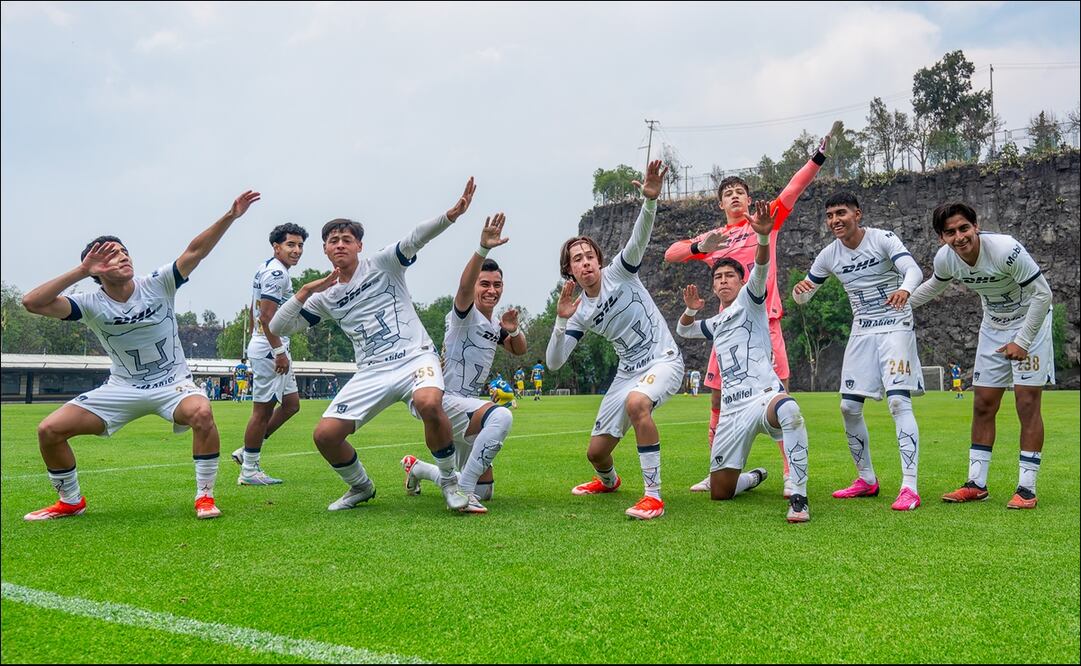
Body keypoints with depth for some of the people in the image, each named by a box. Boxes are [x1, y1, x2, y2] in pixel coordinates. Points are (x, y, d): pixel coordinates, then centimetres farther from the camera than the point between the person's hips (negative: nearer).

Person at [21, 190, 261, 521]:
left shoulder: (157, 285, -11)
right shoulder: (91, 304, -9)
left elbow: (195, 250, -20)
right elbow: (32, 302, -21)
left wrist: (230, 216, -30)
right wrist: (81, 270, -23)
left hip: (173, 383, -2)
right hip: (122, 388, 2)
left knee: (202, 412, -36)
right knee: (49, 430, -9)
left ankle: (205, 496, -18)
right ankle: (70, 502, 16)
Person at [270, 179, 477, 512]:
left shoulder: (382, 265, 4)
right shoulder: (325, 297, 15)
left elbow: (416, 238, -13)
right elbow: (277, 327, 12)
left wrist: (450, 215, -32)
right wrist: (305, 291, 0)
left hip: (415, 357, -4)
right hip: (372, 371, 4)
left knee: (429, 403, -37)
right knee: (325, 434, -9)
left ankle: (449, 482, -13)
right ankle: (360, 488, 20)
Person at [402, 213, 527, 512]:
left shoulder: (494, 325, 13)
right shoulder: (465, 315, -11)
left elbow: (519, 351, 28)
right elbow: (464, 286, -33)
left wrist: (513, 331, 3)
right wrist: (483, 248, -50)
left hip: (468, 405, 9)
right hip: (447, 401, -9)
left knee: (484, 489, 17)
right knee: (501, 416, -39)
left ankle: (416, 468, 38)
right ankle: (464, 491, -32)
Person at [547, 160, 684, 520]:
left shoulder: (619, 273, -8)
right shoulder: (580, 313, 1)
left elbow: (639, 238, -27)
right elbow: (554, 362, -6)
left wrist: (650, 200, -45)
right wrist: (561, 321, -21)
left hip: (663, 360, -6)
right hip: (629, 370, 6)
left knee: (636, 402, -40)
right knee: (596, 451, 8)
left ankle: (654, 496, -33)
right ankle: (608, 480, 49)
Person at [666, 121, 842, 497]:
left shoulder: (766, 222, 8)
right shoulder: (711, 238, 16)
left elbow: (794, 188, -2)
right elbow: (670, 254, 8)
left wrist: (820, 155, -14)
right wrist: (699, 248, -12)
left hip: (765, 321, -3)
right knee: (718, 400, 6)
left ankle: (791, 474, -3)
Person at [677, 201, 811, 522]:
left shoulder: (749, 303, 6)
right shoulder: (715, 324, 25)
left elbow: (759, 271, -15)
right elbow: (683, 329, 42)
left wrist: (763, 237, -36)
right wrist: (691, 309, 18)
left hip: (763, 396, -6)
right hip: (733, 411, 7)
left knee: (789, 409, -45)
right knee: (719, 492, 5)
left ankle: (799, 498, -42)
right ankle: (755, 476, 40)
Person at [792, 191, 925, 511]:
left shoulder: (883, 239, -11)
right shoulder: (829, 255, 3)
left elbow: (913, 269, -26)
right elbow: (803, 297, 10)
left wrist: (905, 289, -50)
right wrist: (799, 289, -15)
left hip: (895, 327, -6)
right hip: (862, 331, 6)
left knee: (898, 401, -18)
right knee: (849, 407, 4)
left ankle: (909, 487, -19)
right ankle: (867, 479, 20)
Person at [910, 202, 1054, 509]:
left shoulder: (1006, 249, -31)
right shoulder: (944, 258, -13)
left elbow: (1042, 293, -22)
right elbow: (935, 285, 12)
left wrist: (1022, 341, -21)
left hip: (1030, 322, -5)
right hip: (993, 326, 6)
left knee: (1027, 403, -10)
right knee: (983, 405, 5)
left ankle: (1027, 488, -5)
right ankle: (976, 484, 12)